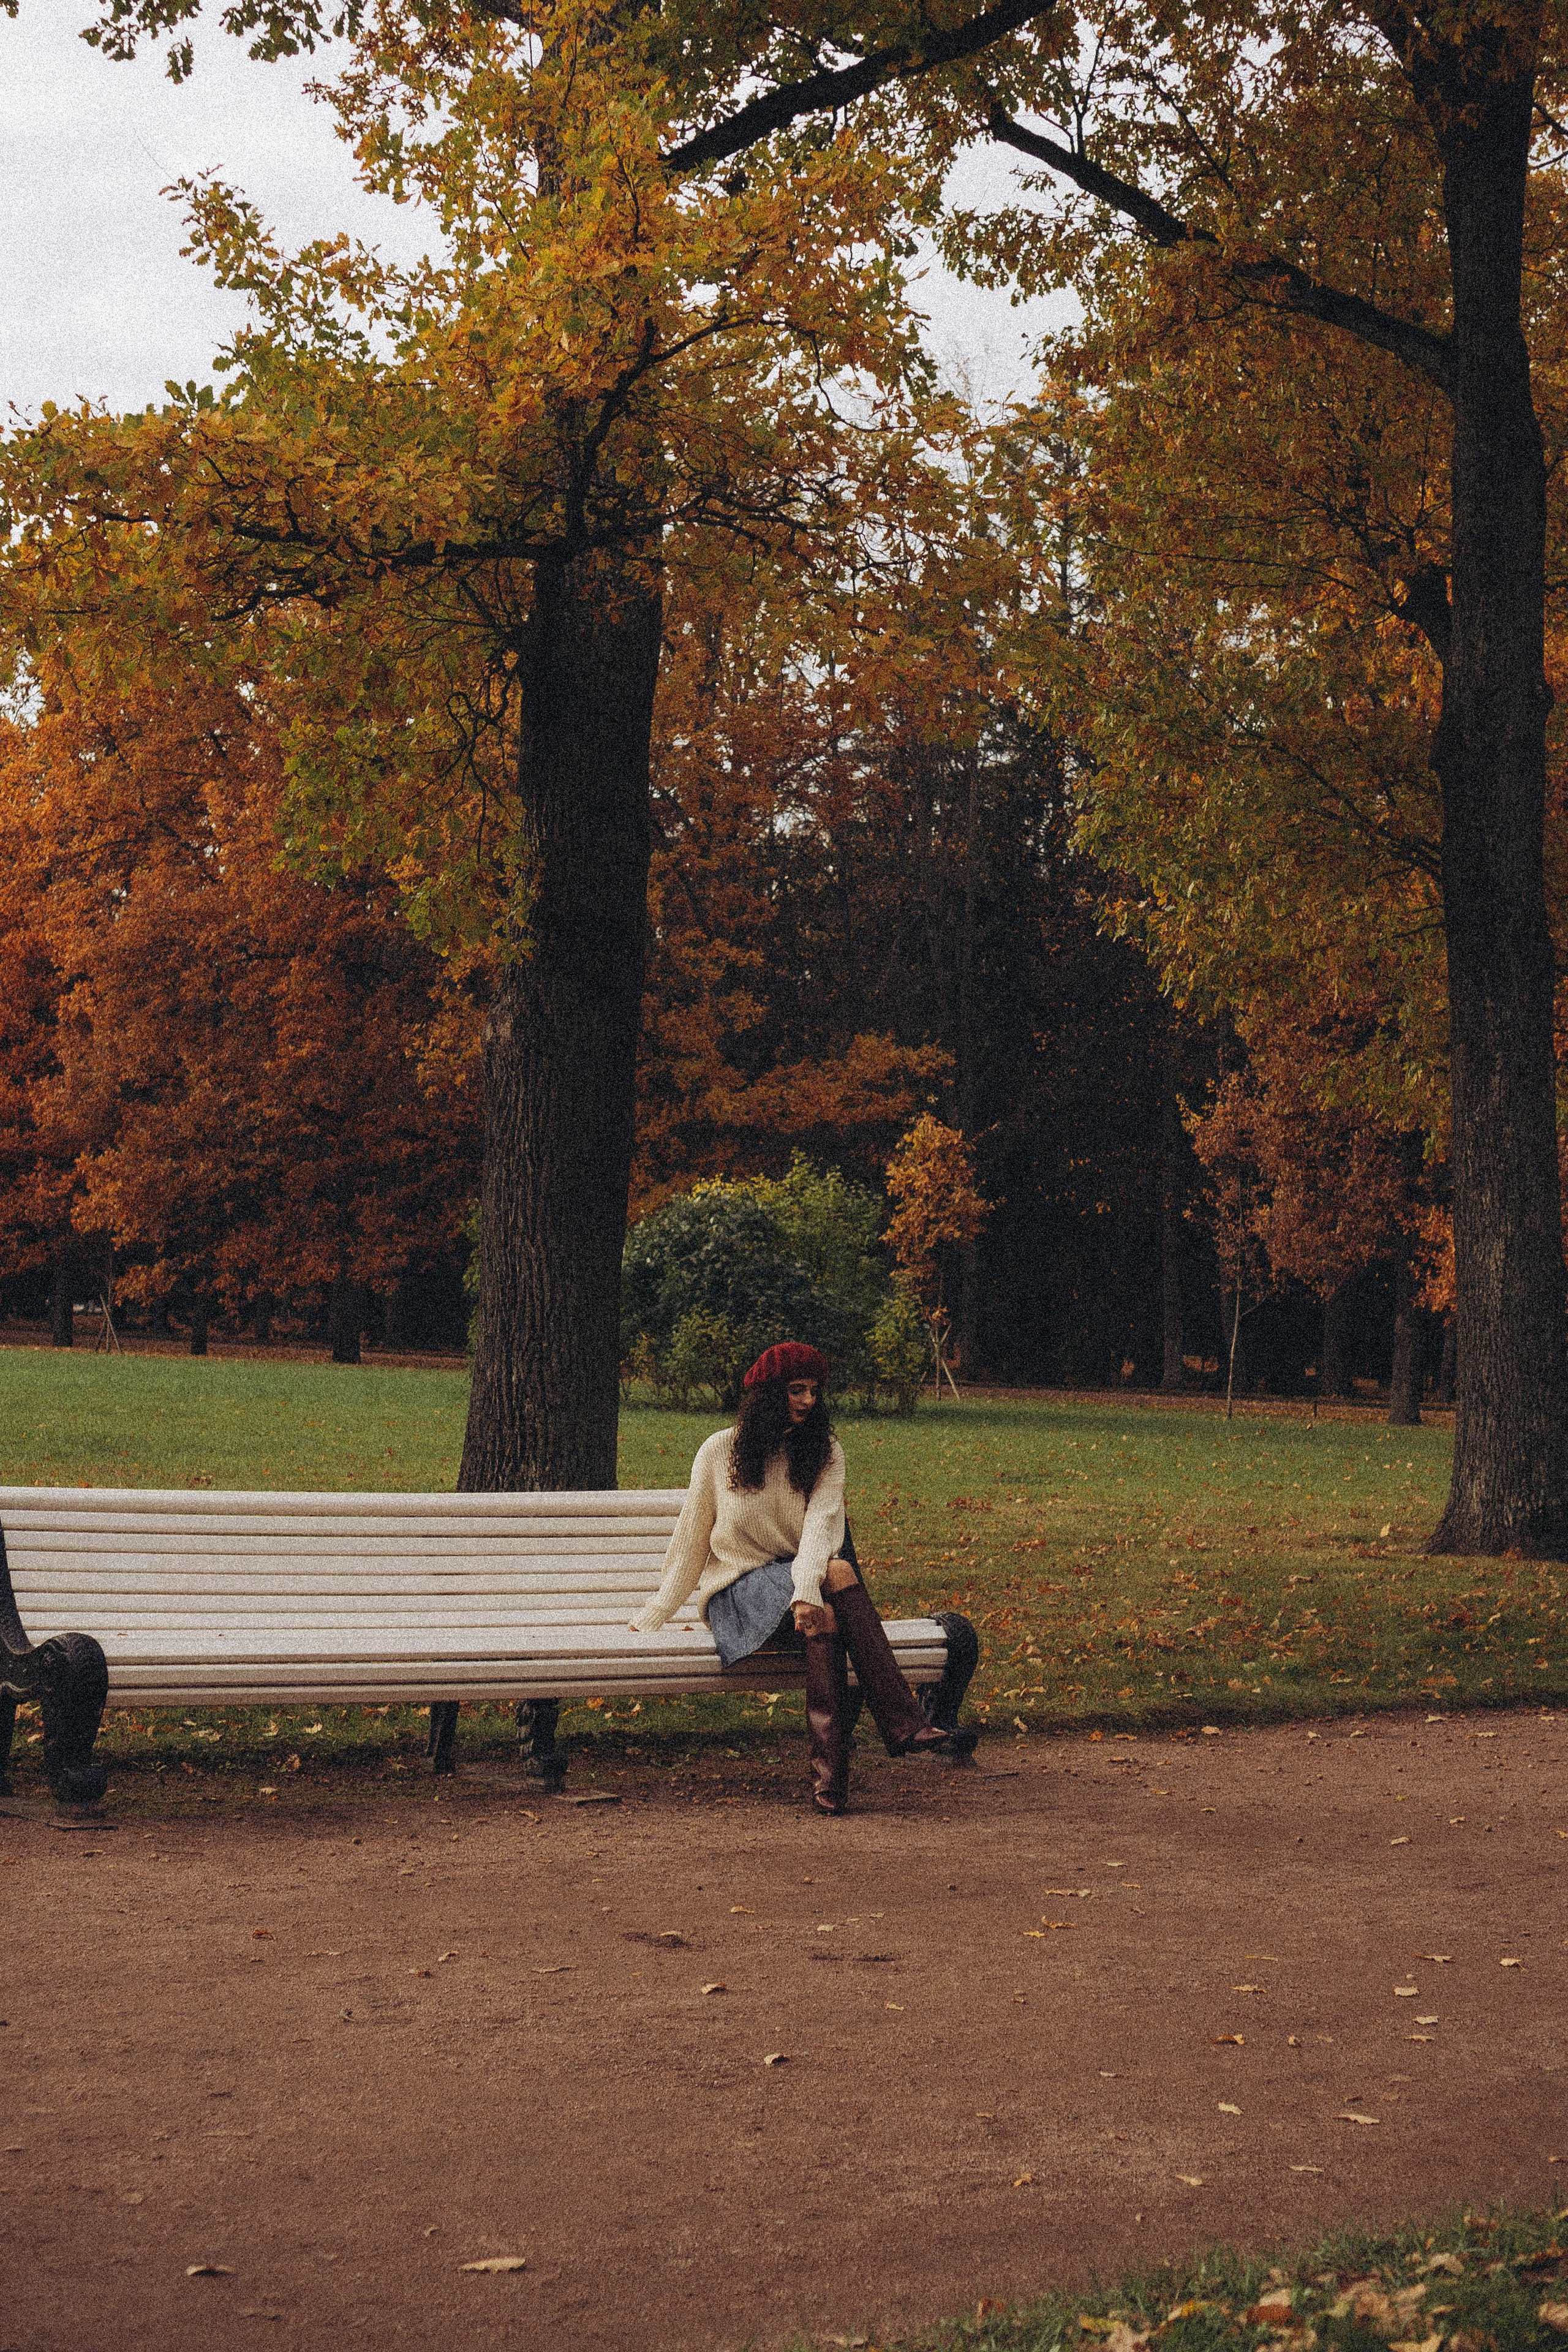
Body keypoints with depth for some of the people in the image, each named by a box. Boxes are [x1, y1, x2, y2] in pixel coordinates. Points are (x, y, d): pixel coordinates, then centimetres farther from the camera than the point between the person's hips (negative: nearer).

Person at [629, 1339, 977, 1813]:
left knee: (824, 1614, -38)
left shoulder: (824, 1453, 5)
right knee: (839, 1572, -33)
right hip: (737, 1593, -2)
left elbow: (821, 1522, -14)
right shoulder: (720, 1452, 2)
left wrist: (807, 1586, -34)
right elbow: (691, 1542, 8)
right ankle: (905, 1726, -44)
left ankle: (830, 1769, -44)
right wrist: (651, 1619, 8)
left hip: (800, 1582, 2)